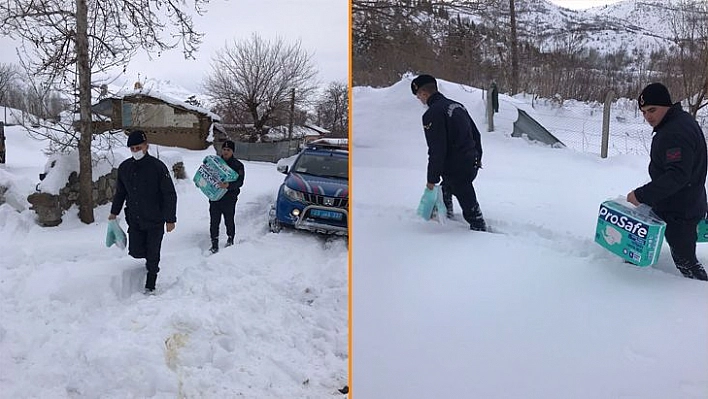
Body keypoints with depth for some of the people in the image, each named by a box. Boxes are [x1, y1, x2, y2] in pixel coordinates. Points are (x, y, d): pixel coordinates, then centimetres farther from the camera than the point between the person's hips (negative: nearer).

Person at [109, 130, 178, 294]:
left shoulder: (157, 166, -14)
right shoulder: (124, 167, 1)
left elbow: (169, 194, -11)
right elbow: (120, 192, 17)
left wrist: (170, 219, -13)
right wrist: (114, 212, 17)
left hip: (155, 220, -4)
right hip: (134, 220, 4)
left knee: (152, 256, 3)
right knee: (135, 252, 3)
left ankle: (150, 286, 22)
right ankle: (150, 258, 37)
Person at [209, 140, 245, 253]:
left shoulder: (238, 165, -1)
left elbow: (239, 182, -12)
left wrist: (228, 185, -31)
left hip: (229, 198, -3)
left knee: (229, 221, 8)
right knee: (214, 222, 2)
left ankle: (230, 240, 29)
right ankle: (214, 245, 10)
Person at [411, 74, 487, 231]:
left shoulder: (431, 114, -18)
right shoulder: (457, 105, 10)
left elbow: (436, 151, -21)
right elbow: (476, 134, 19)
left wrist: (432, 179, -13)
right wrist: (477, 157, 30)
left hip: (457, 169, -10)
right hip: (472, 164, 10)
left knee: (470, 207, 1)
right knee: (445, 188, 31)